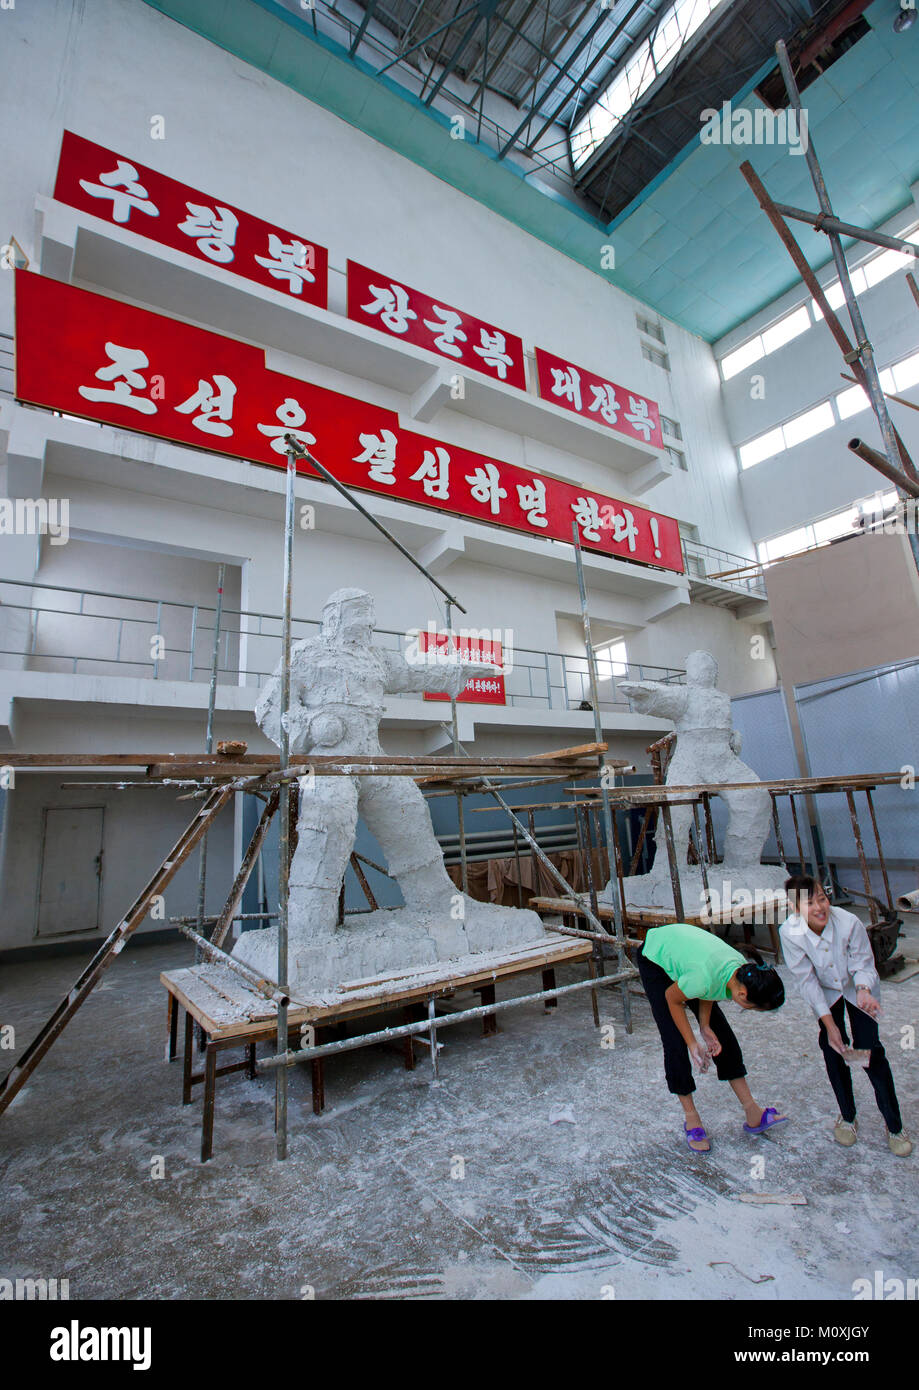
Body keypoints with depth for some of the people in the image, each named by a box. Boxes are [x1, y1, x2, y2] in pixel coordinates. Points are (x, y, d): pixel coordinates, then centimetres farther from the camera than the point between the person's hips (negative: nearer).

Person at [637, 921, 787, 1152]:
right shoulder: (703, 976, -40)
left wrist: (705, 1027, -8)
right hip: (654, 957, -6)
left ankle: (752, 1112, 19)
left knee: (721, 1033, 7)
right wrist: (693, 1043, -12)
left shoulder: (743, 968, -21)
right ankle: (691, 1118, 12)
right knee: (675, 1041, -6)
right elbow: (671, 998, -20)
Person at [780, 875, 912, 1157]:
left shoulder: (849, 922, -33)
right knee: (832, 1047, -2)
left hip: (857, 988, 0)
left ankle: (894, 1125, 16)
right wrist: (829, 1024, -23)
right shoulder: (790, 932, -31)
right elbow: (806, 980, -22)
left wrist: (864, 992, -37)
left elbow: (862, 964, -18)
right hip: (825, 993, 1)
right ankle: (847, 1116, 21)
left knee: (869, 1047, -5)